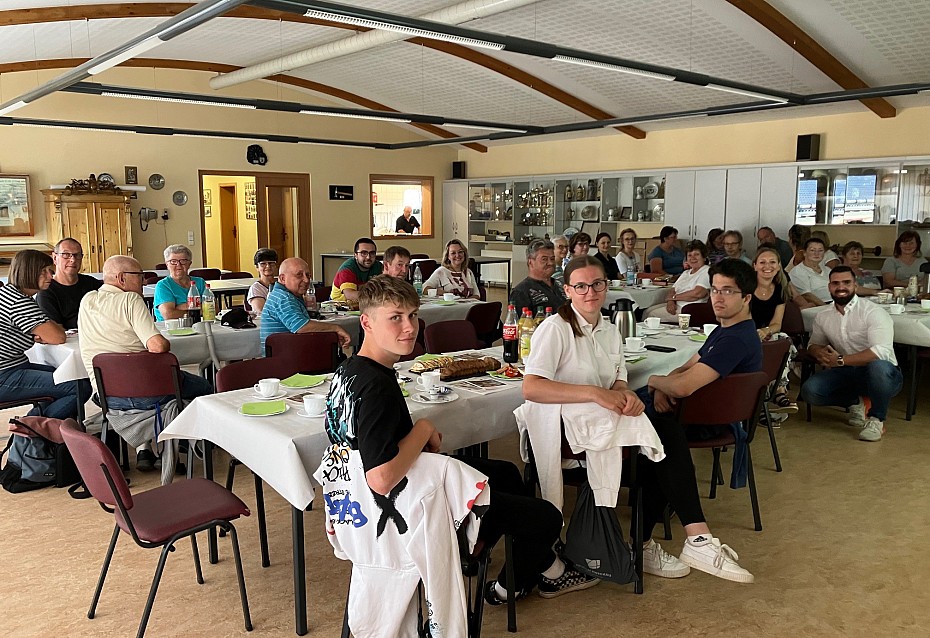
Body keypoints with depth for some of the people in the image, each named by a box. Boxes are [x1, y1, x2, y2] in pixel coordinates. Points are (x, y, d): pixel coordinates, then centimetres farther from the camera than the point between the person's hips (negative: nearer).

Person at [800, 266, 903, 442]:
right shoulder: (822, 318, 6)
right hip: (847, 374, 5)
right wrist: (820, 352, -8)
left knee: (878, 366, -41)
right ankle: (855, 402, 9)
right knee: (809, 390, -20)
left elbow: (881, 351, -26)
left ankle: (877, 420, -14)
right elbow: (814, 344, 19)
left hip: (884, 374, -5)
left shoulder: (873, 312, -13)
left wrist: (840, 360, -28)